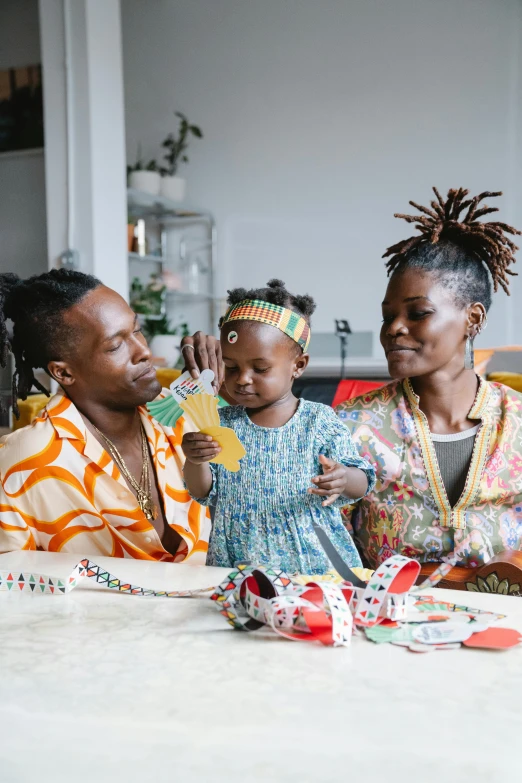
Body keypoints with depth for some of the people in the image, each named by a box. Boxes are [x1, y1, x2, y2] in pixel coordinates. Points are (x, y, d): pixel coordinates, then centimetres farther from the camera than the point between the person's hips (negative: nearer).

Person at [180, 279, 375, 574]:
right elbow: (202, 492, 7)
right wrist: (195, 462, -14)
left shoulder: (320, 420, -1)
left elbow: (362, 482, 1)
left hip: (314, 558, -3)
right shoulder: (222, 423, 5)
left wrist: (344, 480, -21)